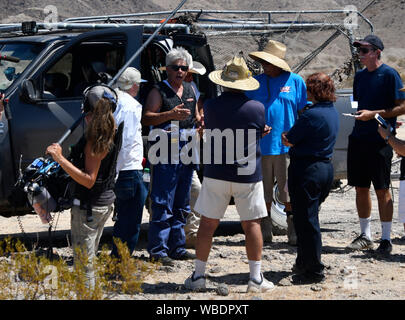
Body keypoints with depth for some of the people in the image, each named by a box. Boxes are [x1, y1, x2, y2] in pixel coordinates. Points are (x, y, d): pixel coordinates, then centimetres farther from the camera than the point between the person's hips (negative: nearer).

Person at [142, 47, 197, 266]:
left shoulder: (190, 90, 17)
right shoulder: (159, 91, -3)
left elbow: (197, 115, 31)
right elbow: (146, 118, -12)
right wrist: (170, 114, -24)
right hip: (165, 156, -7)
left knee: (181, 206, 12)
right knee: (162, 206, -9)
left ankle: (177, 247, 19)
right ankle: (158, 250, -7)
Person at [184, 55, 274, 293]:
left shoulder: (210, 106, -5)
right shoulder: (257, 108, -9)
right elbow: (261, 133, 6)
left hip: (216, 173, 1)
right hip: (248, 175, -1)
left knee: (208, 223, 8)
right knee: (252, 224, 6)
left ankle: (199, 275, 12)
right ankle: (256, 278, 6)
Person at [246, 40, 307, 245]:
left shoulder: (295, 81, 2)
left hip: (286, 147, -3)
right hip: (261, 147, 3)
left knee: (289, 191, 0)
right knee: (264, 191, 8)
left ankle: (293, 232, 7)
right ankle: (265, 231, 16)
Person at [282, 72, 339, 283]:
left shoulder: (312, 114, -19)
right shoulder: (332, 112, 9)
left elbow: (288, 140, -12)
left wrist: (285, 136, 9)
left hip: (307, 169, -9)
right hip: (326, 168, 9)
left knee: (306, 220, -1)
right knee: (309, 218, 20)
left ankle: (314, 270, 3)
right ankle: (304, 264, 29)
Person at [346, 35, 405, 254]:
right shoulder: (359, 76, 14)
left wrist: (374, 114, -17)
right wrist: (356, 112, 5)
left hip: (380, 139, -7)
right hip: (358, 138, 7)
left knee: (382, 190, -3)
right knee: (360, 188, 9)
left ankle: (386, 239, 4)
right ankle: (365, 235, 20)